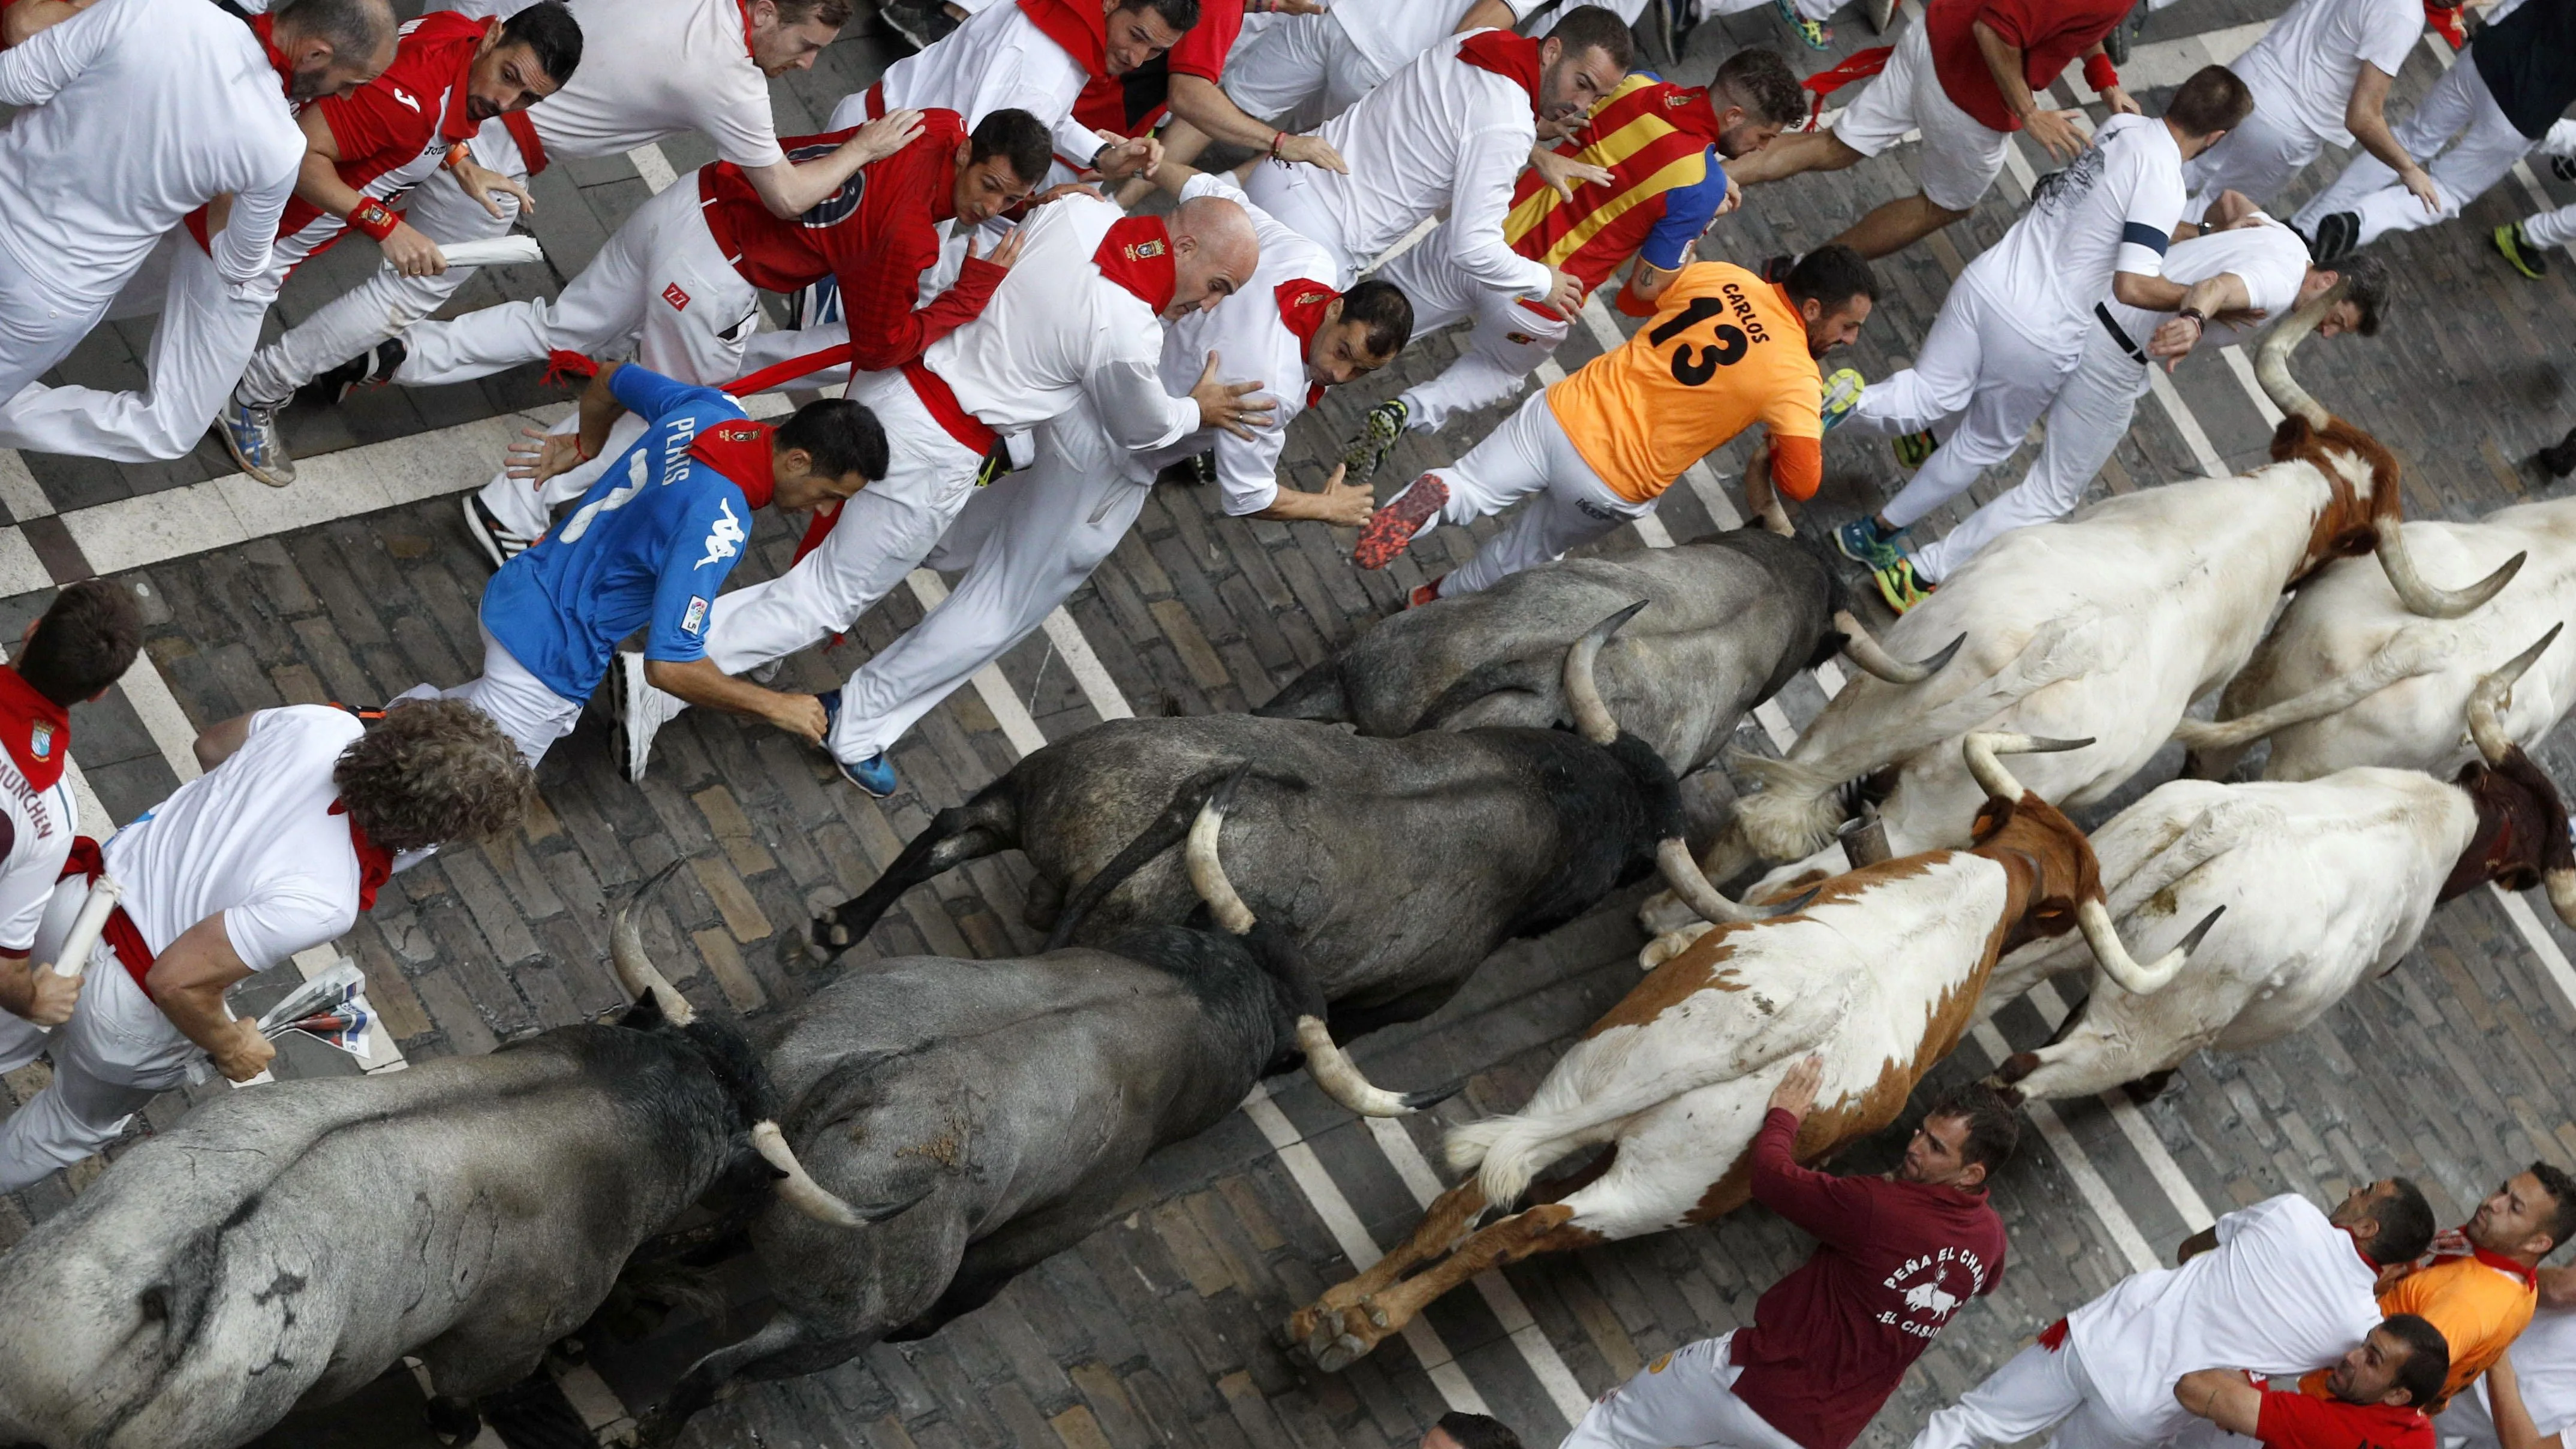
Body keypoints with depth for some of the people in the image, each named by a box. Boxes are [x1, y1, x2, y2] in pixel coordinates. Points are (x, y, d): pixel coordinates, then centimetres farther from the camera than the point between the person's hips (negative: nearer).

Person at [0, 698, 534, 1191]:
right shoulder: (323, 903, -38)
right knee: (82, 1120, 30)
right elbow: (178, 980, -31)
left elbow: (210, 746, 2)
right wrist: (230, 1048, -11)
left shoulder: (320, 725, -21)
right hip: (127, 1013, -5)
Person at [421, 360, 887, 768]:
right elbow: (669, 666, -32)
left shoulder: (709, 409, -8)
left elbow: (609, 379, 13)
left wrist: (584, 446, 34)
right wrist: (776, 707, -20)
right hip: (548, 660, -8)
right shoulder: (718, 525, -32)